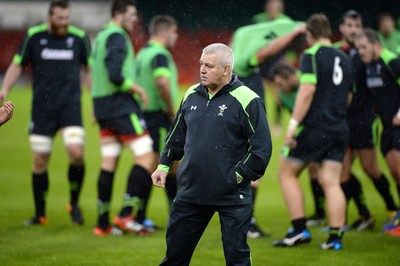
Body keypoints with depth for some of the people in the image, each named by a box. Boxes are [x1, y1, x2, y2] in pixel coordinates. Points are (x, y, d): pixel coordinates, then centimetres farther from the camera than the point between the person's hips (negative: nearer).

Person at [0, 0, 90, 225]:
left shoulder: (79, 37, 2)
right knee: (40, 161, 3)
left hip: (70, 105, -1)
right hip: (42, 107, 1)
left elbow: (90, 69, 14)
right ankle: (40, 213, 18)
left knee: (76, 152, -18)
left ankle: (74, 203, 3)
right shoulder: (34, 36, 1)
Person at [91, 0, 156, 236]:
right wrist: (137, 89, -11)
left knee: (109, 162, 10)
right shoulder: (117, 37, -12)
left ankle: (103, 223, 9)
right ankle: (126, 214, -13)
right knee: (146, 156, -8)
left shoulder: (102, 36, 18)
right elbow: (115, 75, -23)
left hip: (102, 103, 10)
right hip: (121, 104, -10)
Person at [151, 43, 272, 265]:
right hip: (190, 192, 5)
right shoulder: (192, 95, 9)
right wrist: (164, 165, 16)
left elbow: (262, 147, -10)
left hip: (232, 197, -5)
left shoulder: (247, 101, -10)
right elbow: (177, 135, 22)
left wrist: (238, 176, -11)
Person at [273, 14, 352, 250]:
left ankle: (300, 230, 1)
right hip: (339, 129, 6)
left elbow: (307, 90, -18)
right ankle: (336, 237, -4)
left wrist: (293, 124, -19)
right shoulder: (344, 59, 14)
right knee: (331, 182, 5)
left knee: (287, 173, 7)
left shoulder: (312, 55, -7)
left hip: (313, 127, -6)